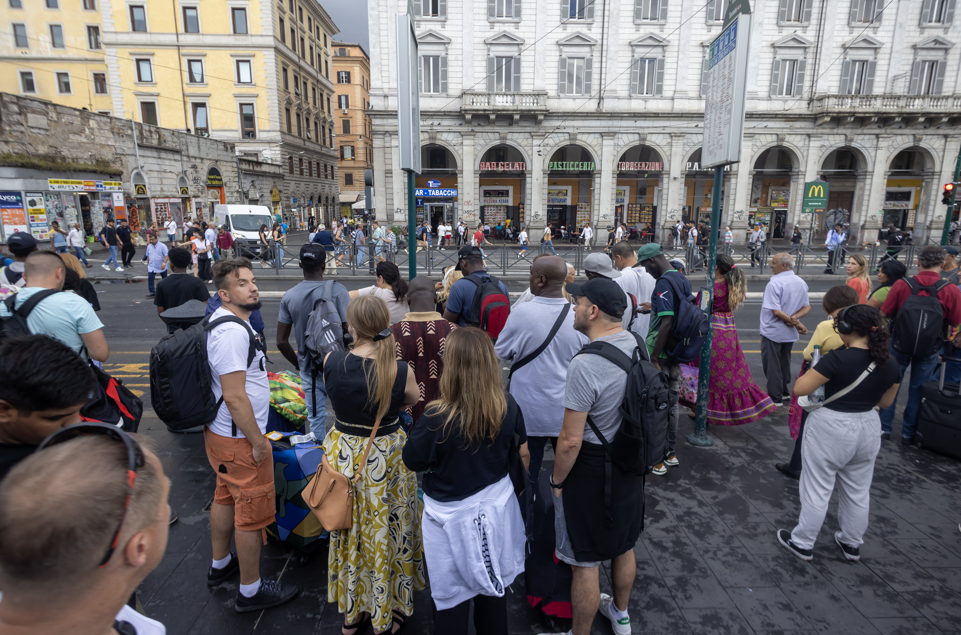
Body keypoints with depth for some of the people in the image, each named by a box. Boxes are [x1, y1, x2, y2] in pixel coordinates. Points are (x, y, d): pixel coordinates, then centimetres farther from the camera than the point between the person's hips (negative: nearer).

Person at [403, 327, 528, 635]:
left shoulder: (437, 418, -28)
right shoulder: (508, 407, -15)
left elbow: (412, 462, -12)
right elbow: (522, 452, 2)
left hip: (452, 515, -4)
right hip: (496, 508, 4)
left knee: (452, 596, 18)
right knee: (493, 586, 26)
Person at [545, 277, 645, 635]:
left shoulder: (585, 365, -29)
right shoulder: (636, 346, -3)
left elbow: (570, 440, -26)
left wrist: (557, 480, -9)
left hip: (592, 471, -8)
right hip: (630, 462, 9)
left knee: (585, 562, 10)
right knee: (624, 545, 27)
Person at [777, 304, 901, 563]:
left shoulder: (838, 359, -23)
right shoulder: (890, 363, -3)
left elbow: (799, 389, -23)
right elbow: (886, 402, 10)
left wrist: (815, 370, -6)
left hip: (830, 430, -6)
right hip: (867, 429, 6)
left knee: (817, 490, 7)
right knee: (858, 492, 21)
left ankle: (803, 543, 21)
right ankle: (852, 544, 37)